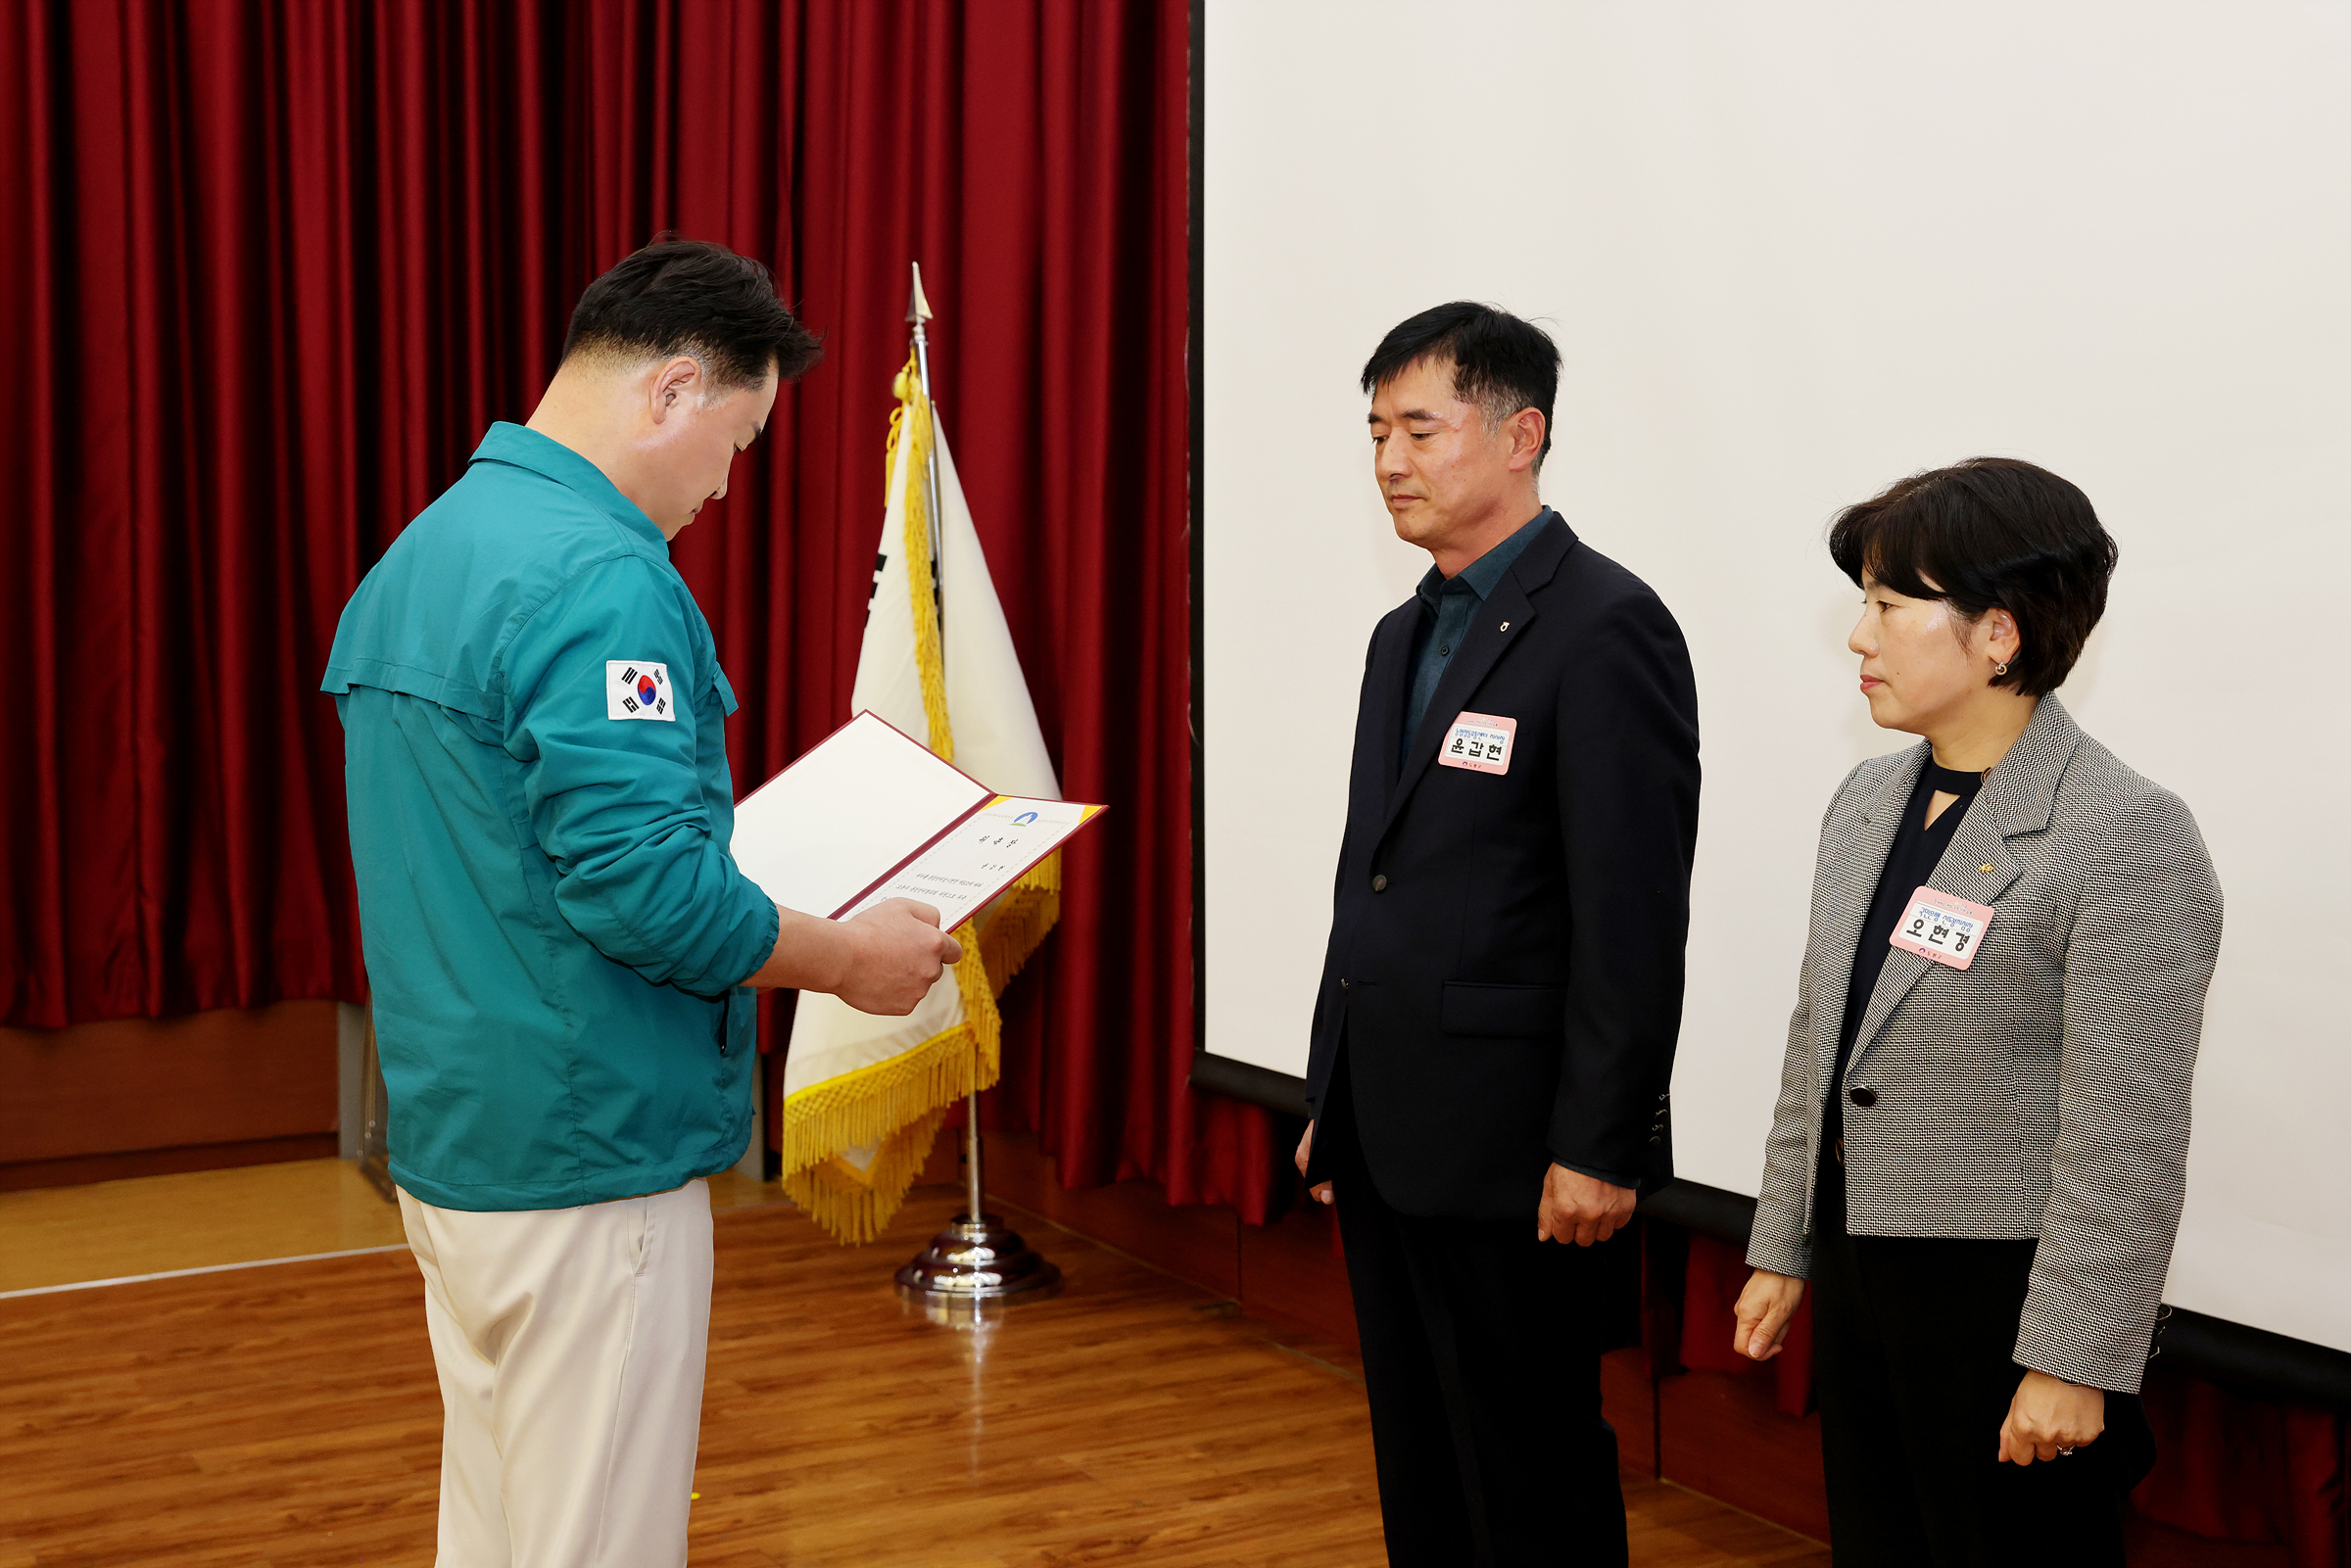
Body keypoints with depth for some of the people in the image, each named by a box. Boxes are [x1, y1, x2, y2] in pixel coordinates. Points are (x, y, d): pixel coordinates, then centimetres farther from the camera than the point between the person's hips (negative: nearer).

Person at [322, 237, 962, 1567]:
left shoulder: (423, 549, 11)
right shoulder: (600, 578, -20)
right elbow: (644, 888, -26)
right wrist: (848, 958, -12)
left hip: (449, 1137, 10)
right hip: (585, 1157, -9)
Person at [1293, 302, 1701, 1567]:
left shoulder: (1604, 628, -12)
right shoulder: (1404, 634, 15)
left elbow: (1634, 917, -17)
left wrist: (1598, 1150, -19)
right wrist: (1334, 1104, 17)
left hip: (1509, 1151, -8)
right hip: (1388, 1137, 8)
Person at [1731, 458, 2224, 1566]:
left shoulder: (2126, 837, -17)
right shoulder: (1867, 801, 7)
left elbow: (2127, 1140, -18)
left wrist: (2073, 1362, -18)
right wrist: (1781, 1253, 15)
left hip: (2004, 1296, -7)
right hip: (1856, 1271, 7)